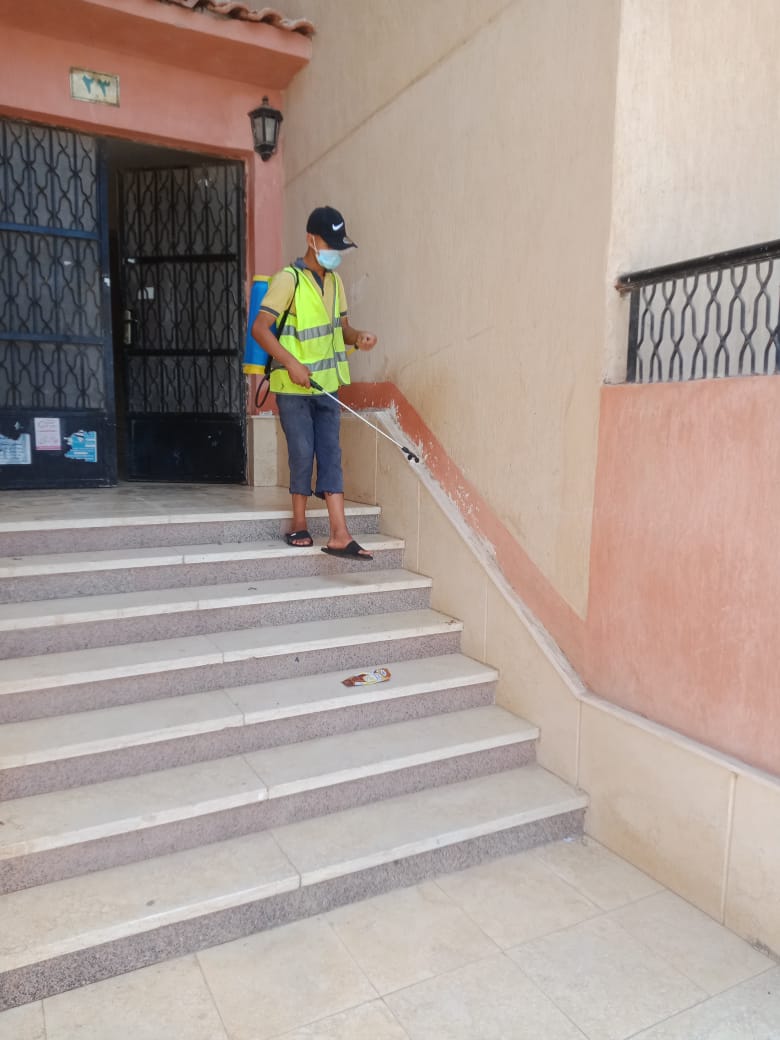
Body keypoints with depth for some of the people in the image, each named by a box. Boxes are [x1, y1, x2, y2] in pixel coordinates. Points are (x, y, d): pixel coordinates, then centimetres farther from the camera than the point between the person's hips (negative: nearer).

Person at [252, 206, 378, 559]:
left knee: (330, 453, -1)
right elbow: (260, 328, -16)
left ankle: (339, 535, -3)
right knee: (302, 452, -2)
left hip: (327, 384, 6)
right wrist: (291, 363, -26)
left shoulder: (334, 281, 10)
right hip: (293, 386, -6)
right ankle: (299, 524, 16)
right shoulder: (289, 278, -11)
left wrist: (358, 337, -5)